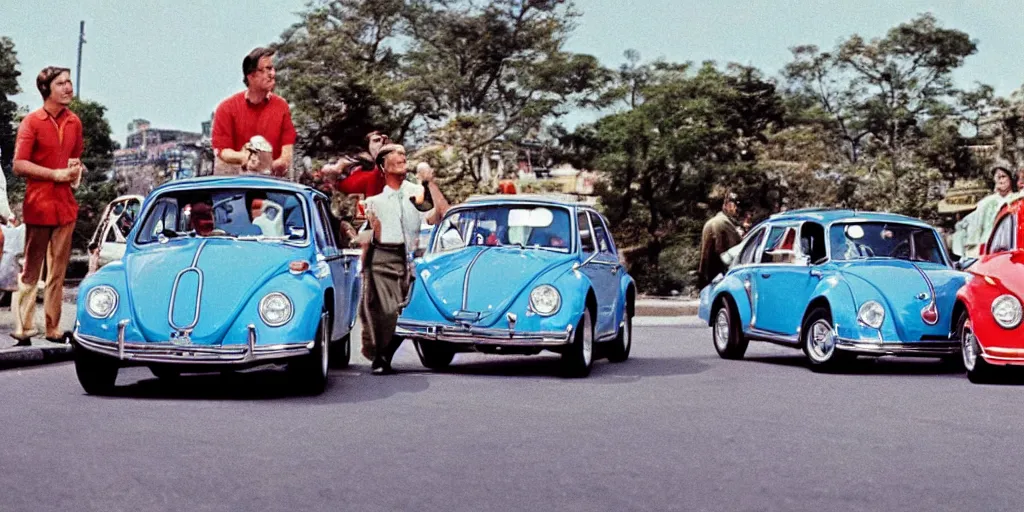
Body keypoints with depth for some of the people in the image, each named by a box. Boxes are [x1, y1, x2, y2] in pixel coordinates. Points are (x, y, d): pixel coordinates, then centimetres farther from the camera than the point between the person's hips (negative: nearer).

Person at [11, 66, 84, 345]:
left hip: (66, 205, 5)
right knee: (31, 270, -1)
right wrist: (56, 174, -17)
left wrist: (77, 168, 2)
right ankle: (23, 328, 3)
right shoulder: (32, 122, -7)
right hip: (38, 205, -5)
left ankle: (53, 328, 15)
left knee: (59, 271, 9)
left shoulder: (74, 122, 10)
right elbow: (19, 165, -11)